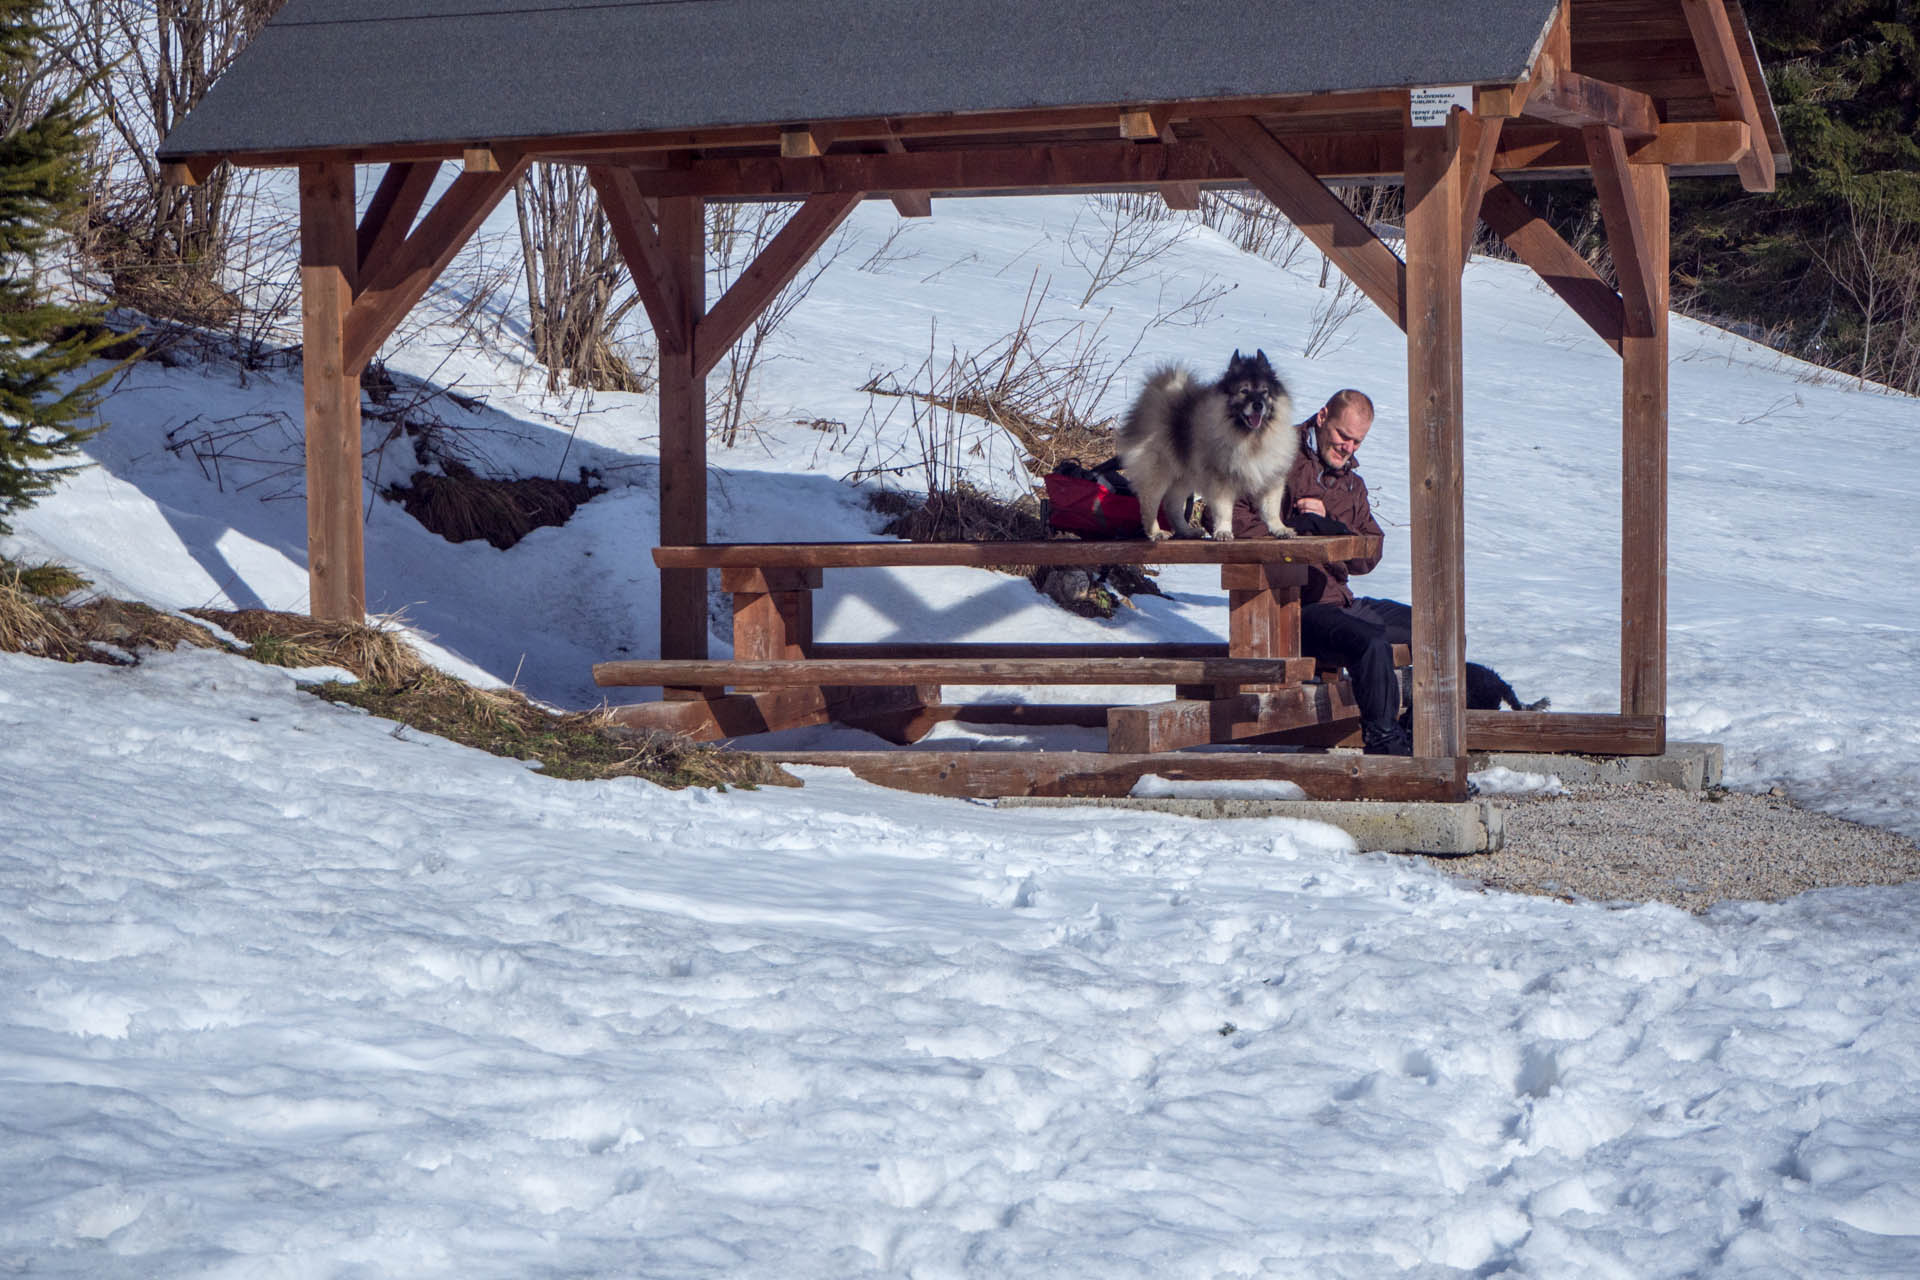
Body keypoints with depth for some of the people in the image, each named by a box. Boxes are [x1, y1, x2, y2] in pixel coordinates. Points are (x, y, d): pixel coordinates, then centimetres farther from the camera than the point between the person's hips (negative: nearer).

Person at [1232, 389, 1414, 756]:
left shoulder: (1352, 484, 20)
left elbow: (1369, 557, 9)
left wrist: (1327, 524, -9)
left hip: (1341, 600, 9)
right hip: (1294, 610, -9)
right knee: (1370, 640, -34)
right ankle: (1382, 739, -22)